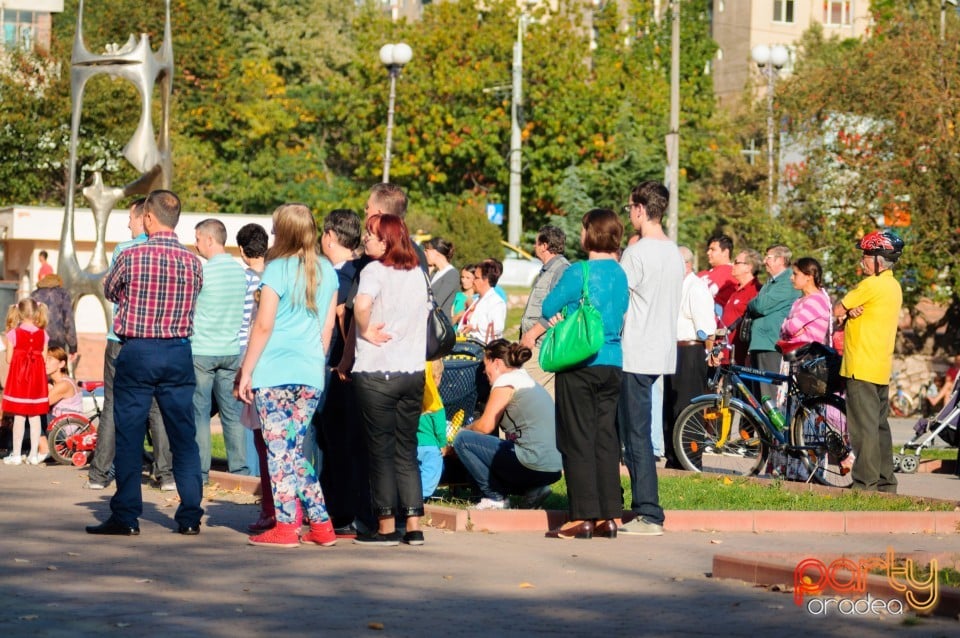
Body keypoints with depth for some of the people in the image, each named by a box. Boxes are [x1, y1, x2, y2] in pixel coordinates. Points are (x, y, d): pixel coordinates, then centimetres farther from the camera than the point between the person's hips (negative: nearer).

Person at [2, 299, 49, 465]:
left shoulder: (13, 334, -8)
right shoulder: (43, 334, 0)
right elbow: (44, 359, 2)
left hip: (18, 376, -3)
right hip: (37, 378, 3)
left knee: (19, 417, 0)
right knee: (35, 417, 7)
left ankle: (16, 455, 3)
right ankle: (34, 454, 10)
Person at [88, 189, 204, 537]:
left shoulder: (131, 257, -9)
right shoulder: (193, 262, -1)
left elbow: (109, 291, 9)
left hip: (137, 352, -3)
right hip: (179, 352, 3)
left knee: (129, 436, 3)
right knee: (183, 436, 8)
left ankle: (126, 516, 2)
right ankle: (190, 516, 8)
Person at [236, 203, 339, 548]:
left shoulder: (278, 270, -8)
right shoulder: (326, 271, 9)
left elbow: (263, 326, -9)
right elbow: (328, 326, 13)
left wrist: (246, 371, -3)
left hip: (274, 373, -6)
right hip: (311, 374, 6)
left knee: (280, 450, -1)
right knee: (294, 450, 13)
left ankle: (286, 526, -1)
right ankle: (320, 523, 9)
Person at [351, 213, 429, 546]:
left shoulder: (375, 270, -11)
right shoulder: (418, 274, 10)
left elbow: (362, 305, -28)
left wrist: (366, 331, -12)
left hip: (376, 372, -6)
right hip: (413, 372, 6)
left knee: (381, 450, 2)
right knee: (406, 450, 12)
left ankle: (386, 527, 4)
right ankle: (414, 526, 9)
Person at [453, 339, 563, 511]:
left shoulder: (506, 381, -4)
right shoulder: (529, 380, 22)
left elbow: (486, 426, -6)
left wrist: (465, 430, 14)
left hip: (535, 463, -9)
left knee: (463, 440, -1)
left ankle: (495, 498, -2)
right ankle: (532, 489, 11)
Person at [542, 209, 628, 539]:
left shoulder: (578, 272, -12)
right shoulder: (620, 274, 9)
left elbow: (548, 309, -6)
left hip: (580, 365, -6)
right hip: (612, 363, 6)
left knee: (578, 440, -2)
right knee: (606, 439, 9)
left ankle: (583, 517, -3)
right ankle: (609, 515, 8)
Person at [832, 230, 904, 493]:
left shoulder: (872, 285, -15)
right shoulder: (893, 286, 15)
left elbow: (837, 310, -9)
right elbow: (843, 313, 11)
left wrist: (847, 311, 9)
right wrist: (852, 312, -9)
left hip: (862, 368, -10)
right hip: (882, 369, 10)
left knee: (864, 427, -8)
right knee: (879, 426, 13)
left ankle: (865, 483, -9)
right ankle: (885, 482, 17)